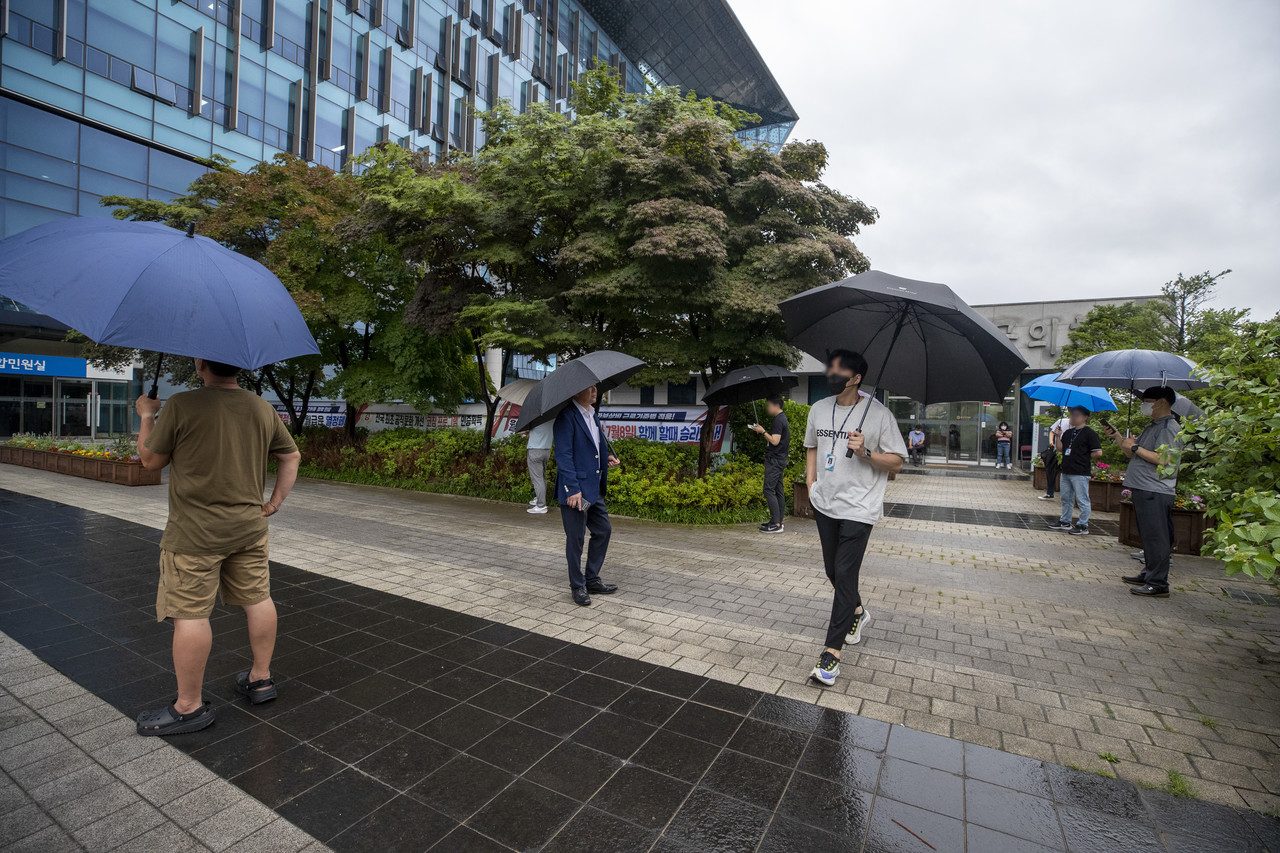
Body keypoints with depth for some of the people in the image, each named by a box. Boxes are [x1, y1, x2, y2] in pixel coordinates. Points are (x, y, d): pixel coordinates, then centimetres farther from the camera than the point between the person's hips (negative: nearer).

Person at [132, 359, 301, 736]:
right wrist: (275, 502, 14)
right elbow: (292, 456, 9)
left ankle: (189, 706, 15)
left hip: (196, 532, -5)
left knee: (190, 613, 4)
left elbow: (151, 459, -2)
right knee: (258, 599, 14)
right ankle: (261, 678, 29)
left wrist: (147, 416, 13)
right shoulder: (263, 408, 3)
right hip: (250, 527, 6)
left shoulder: (181, 405, -13)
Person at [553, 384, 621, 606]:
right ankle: (578, 586, 19)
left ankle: (592, 580, 29)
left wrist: (607, 457, 5)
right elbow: (563, 454, -19)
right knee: (576, 538, 3)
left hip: (594, 488, 9)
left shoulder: (593, 415, 14)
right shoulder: (567, 416, -14)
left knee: (603, 530, 15)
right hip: (575, 490, -9)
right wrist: (573, 489, -23)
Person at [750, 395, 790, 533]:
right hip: (779, 460, 11)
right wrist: (762, 430, 12)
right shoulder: (782, 418, 18)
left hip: (774, 460, -11)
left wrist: (763, 431, -10)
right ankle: (778, 521, 16)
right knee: (778, 491, 11)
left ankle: (776, 524, -12)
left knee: (769, 490, -11)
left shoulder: (778, 420, -15)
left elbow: (775, 441, -21)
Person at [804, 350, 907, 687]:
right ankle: (857, 613, 46)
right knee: (833, 571, 17)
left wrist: (866, 451, -23)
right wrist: (811, 484, 10)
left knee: (844, 574, -7)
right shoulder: (819, 409, 6)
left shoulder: (878, 414, -10)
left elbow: (896, 462, -6)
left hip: (858, 508, -6)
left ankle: (832, 652, 1)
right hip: (824, 504, 6)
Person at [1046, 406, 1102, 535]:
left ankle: (1083, 526, 7)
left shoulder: (1089, 433, -9)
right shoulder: (1068, 431, 12)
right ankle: (1065, 522, 27)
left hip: (1080, 472, -8)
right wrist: (1058, 436, -1)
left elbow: (1098, 452, -12)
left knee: (1082, 500, -1)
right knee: (1066, 498, 16)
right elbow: (1060, 448, 12)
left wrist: (1084, 459, -4)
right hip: (1066, 471, 8)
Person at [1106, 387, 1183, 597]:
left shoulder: (1170, 427, -11)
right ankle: (1148, 574, 26)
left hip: (1155, 492, -10)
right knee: (1148, 537, 17)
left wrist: (1135, 447, -15)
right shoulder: (1152, 426, 19)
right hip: (1142, 489, 10)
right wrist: (1117, 437, 11)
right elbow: (1132, 454, 22)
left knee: (1156, 538, -7)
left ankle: (1158, 584, -2)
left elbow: (1163, 459, -22)